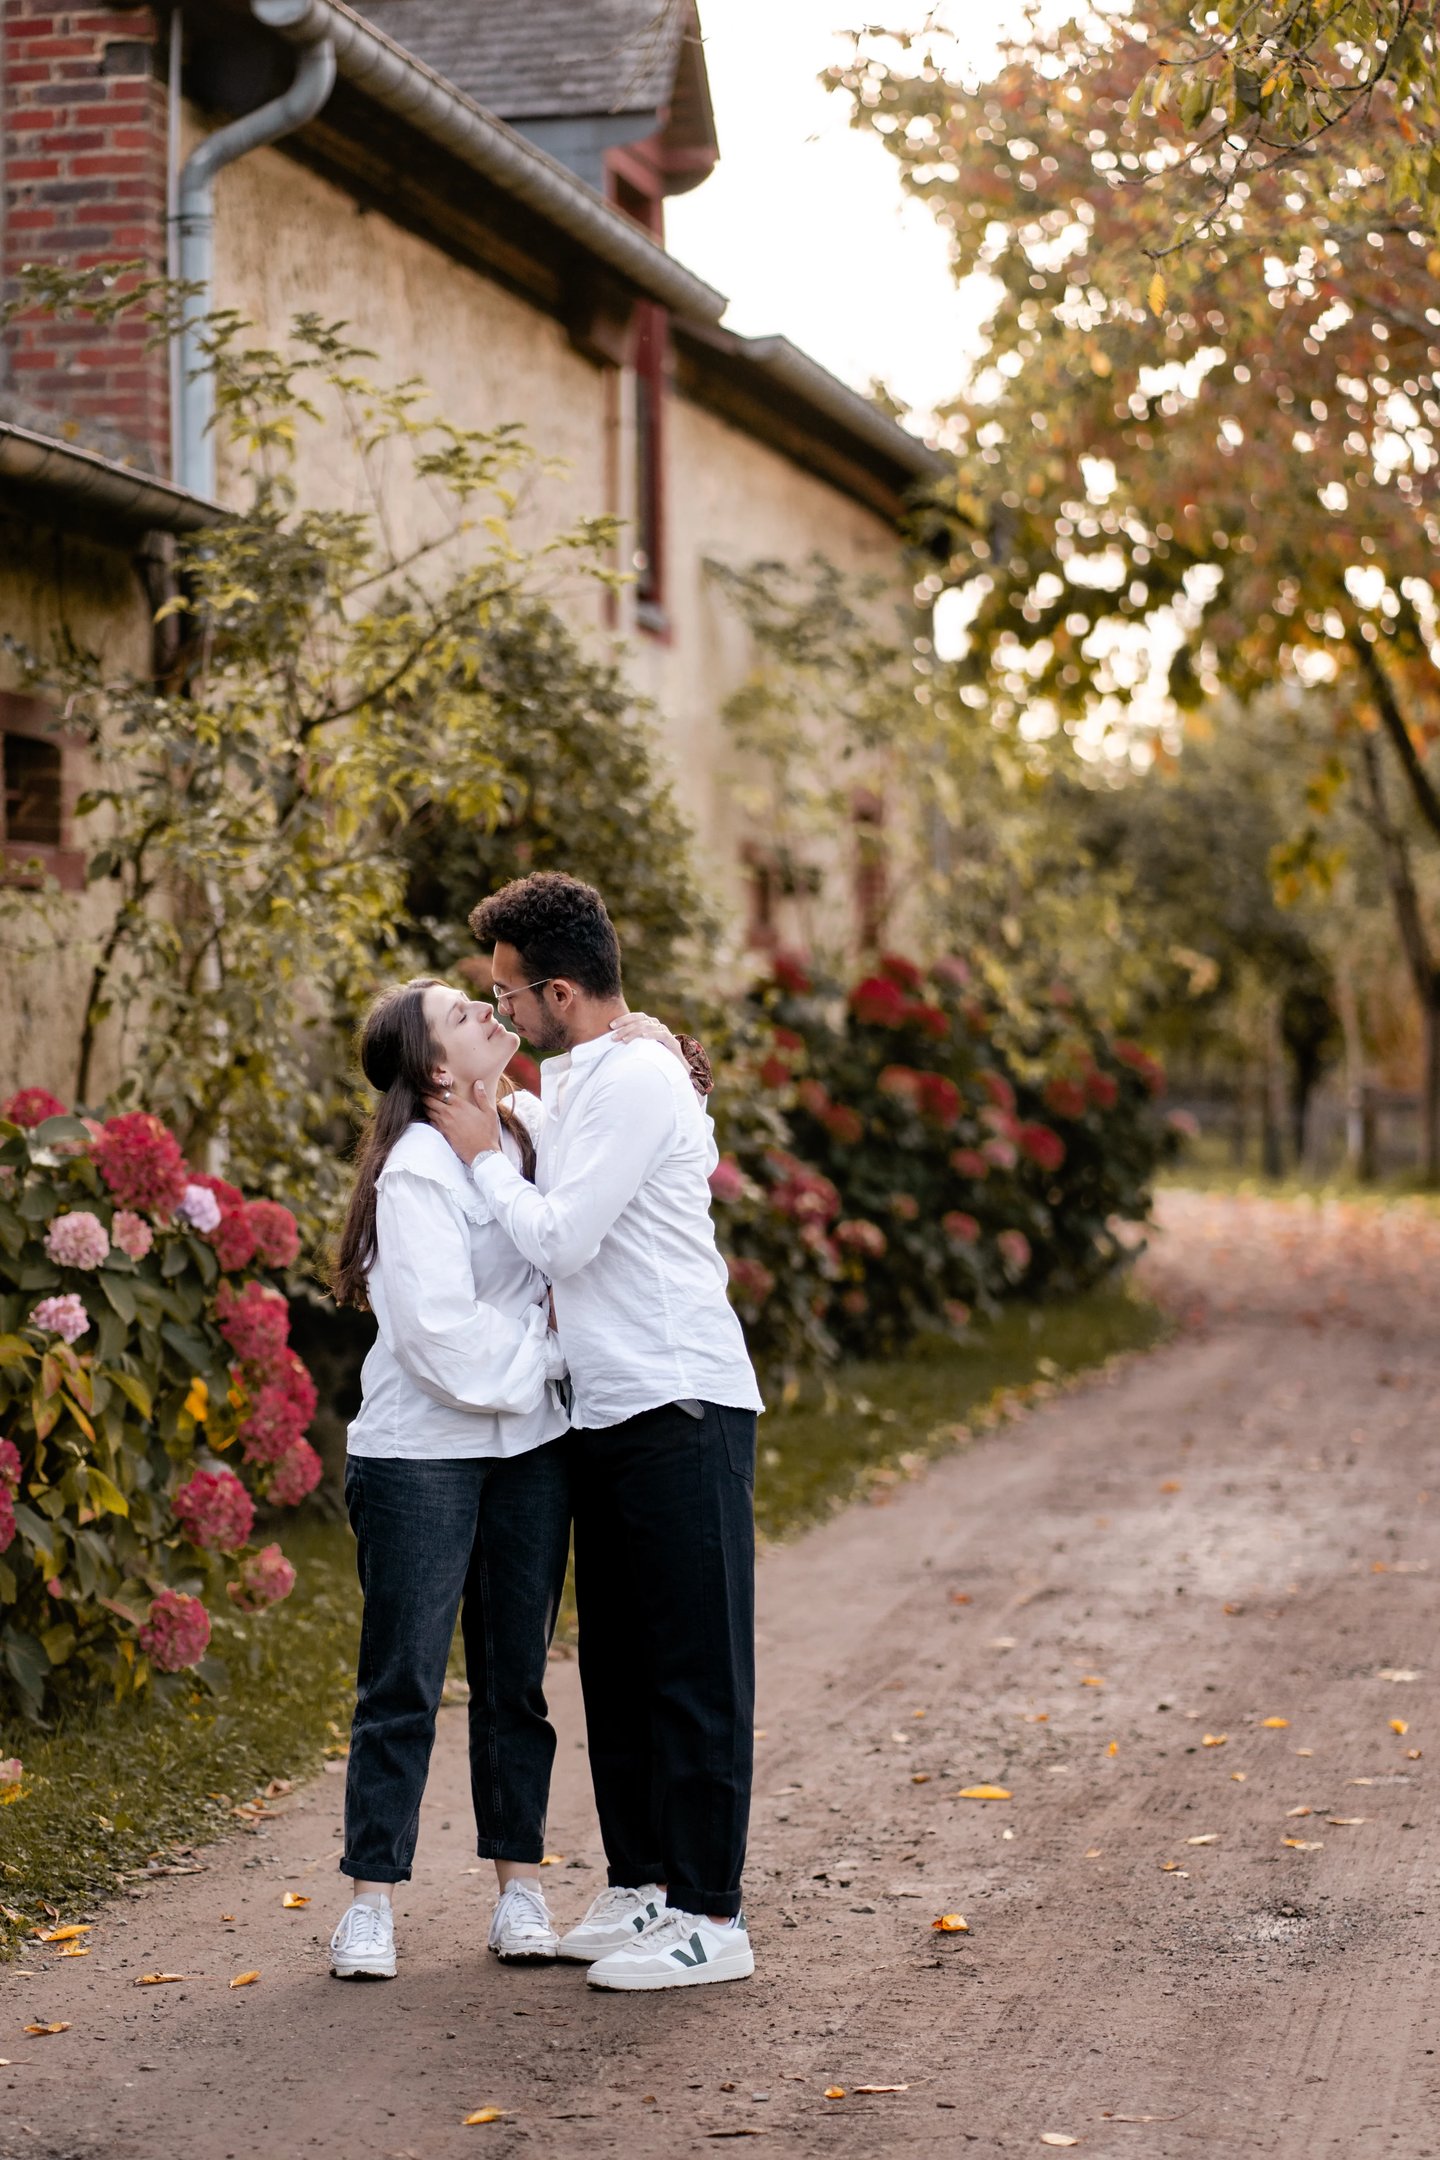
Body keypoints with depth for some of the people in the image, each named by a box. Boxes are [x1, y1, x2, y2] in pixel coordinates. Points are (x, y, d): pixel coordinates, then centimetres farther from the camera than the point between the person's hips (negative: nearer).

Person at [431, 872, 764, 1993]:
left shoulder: (634, 1080, -15)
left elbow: (560, 1237, -17)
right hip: (609, 1409, 10)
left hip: (683, 1406, -10)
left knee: (694, 1667, -5)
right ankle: (642, 1881, 24)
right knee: (616, 1659, 14)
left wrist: (485, 1153, -5)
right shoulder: (574, 1079, 15)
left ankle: (710, 1914, -1)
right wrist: (502, 1131, 11)